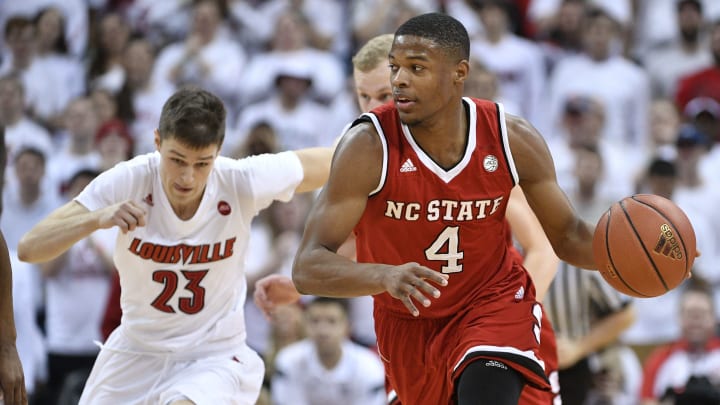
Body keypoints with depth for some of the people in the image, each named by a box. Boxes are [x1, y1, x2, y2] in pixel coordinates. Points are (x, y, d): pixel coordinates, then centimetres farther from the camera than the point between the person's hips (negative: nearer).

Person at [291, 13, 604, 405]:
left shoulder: (513, 139, -17)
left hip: (494, 300, -1)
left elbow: (566, 236, -2)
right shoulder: (368, 145, -25)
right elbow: (307, 269, -30)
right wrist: (387, 275, -50)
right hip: (407, 321, 1)